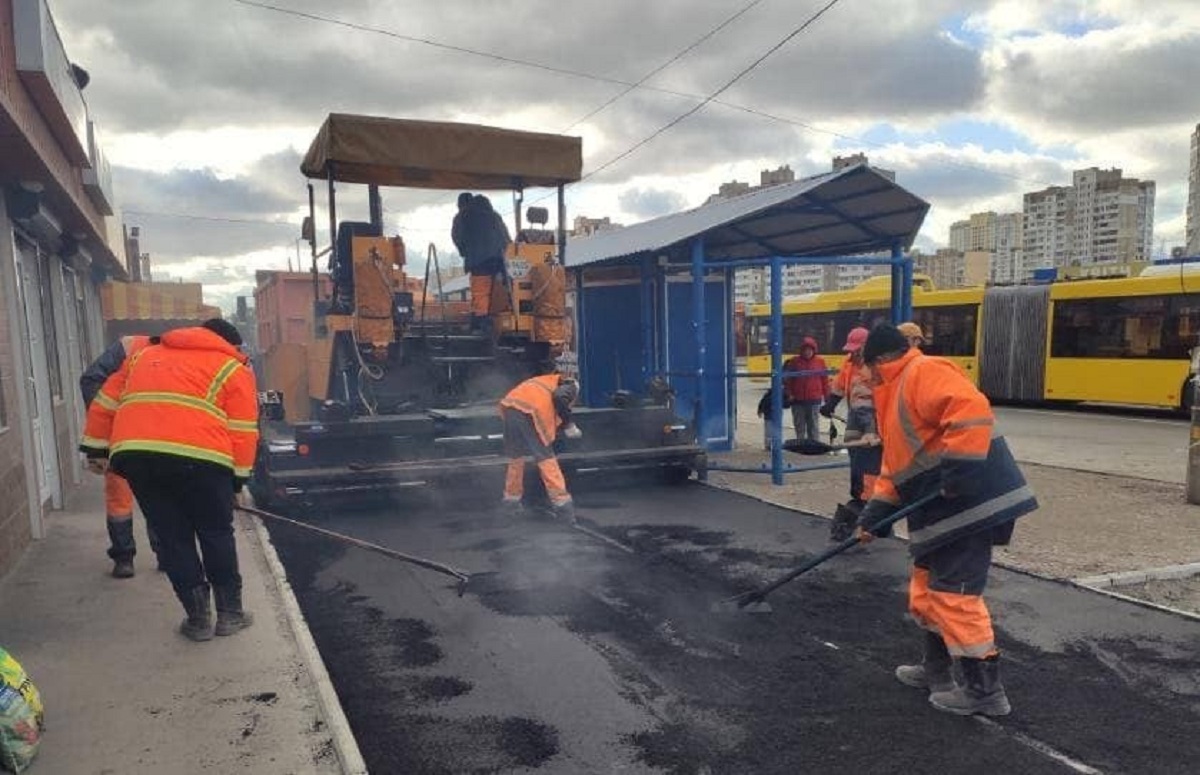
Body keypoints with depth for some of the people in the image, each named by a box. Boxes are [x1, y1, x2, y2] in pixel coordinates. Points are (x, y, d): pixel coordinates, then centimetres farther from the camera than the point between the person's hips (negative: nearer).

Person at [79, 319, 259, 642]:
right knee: (216, 534, 14)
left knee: (173, 537, 14)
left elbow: (105, 403, 28)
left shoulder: (145, 356, 30)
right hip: (198, 457, -4)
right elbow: (242, 432, 7)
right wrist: (238, 478, 12)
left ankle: (199, 618, 19)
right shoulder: (233, 370, 15)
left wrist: (96, 448, 33)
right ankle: (230, 612, 22)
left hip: (133, 455, 4)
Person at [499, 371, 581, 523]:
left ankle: (511, 500, 31)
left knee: (515, 458, 22)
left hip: (509, 407, 6)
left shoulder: (543, 380, 36)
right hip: (530, 413, -6)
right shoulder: (570, 386, 16)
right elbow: (559, 397, -7)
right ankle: (562, 504, -3)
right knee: (546, 459, 1)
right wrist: (569, 425, 1)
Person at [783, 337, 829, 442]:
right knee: (799, 426, 10)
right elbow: (787, 379, 4)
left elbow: (825, 380, 5)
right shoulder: (794, 361, 0)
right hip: (798, 401, 1)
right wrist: (788, 394, -3)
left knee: (814, 425, 3)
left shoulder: (820, 362, 2)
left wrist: (827, 397, 5)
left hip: (814, 400, -1)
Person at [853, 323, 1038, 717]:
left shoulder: (924, 373, -12)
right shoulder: (898, 392, 22)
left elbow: (970, 409, -29)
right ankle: (937, 670, 34)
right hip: (944, 511, 11)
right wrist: (875, 513, 17)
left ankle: (984, 689, 9)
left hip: (969, 503, -11)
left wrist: (960, 468, -29)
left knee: (954, 595, -4)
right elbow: (897, 462, 23)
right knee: (929, 591, 19)